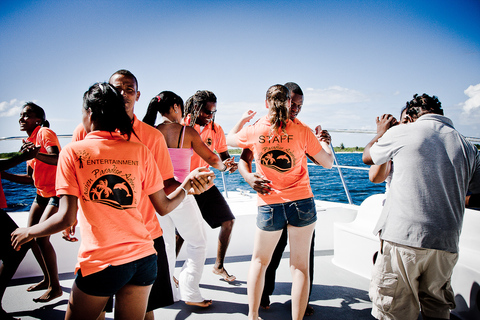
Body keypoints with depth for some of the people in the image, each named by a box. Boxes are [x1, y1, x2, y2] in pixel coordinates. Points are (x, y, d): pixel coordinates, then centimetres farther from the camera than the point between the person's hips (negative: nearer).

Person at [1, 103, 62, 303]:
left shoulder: (45, 133, -13)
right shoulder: (29, 141, 13)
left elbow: (57, 159, -33)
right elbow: (30, 178, 13)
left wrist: (37, 154, -50)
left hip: (58, 192, -9)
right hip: (42, 193, 9)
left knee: (41, 236, -15)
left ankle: (55, 287, -2)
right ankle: (47, 279, 25)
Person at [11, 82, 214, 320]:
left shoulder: (73, 152, -6)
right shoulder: (139, 151, 1)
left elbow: (66, 218, -11)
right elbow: (164, 207, 2)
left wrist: (28, 233, 7)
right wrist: (187, 186, 17)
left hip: (100, 264, -3)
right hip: (144, 258, 4)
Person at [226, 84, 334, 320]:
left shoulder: (254, 131, -4)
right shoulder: (302, 131, -6)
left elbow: (230, 139, 18)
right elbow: (328, 162, 3)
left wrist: (242, 120, 34)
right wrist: (323, 139, 20)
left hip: (269, 206, 1)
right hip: (302, 203, 0)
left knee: (259, 261, 19)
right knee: (299, 266, 8)